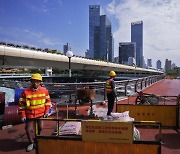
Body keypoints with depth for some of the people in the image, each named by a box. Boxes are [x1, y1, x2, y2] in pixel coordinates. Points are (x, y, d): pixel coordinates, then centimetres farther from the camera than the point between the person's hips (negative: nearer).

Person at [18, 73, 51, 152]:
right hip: (29, 115, -1)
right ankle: (31, 143, 29)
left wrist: (46, 112, 1)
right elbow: (21, 104, -7)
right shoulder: (25, 92, -12)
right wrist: (22, 115, -8)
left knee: (40, 128, 13)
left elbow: (48, 101, 5)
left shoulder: (44, 91, -5)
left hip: (41, 114, 2)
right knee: (29, 129, 4)